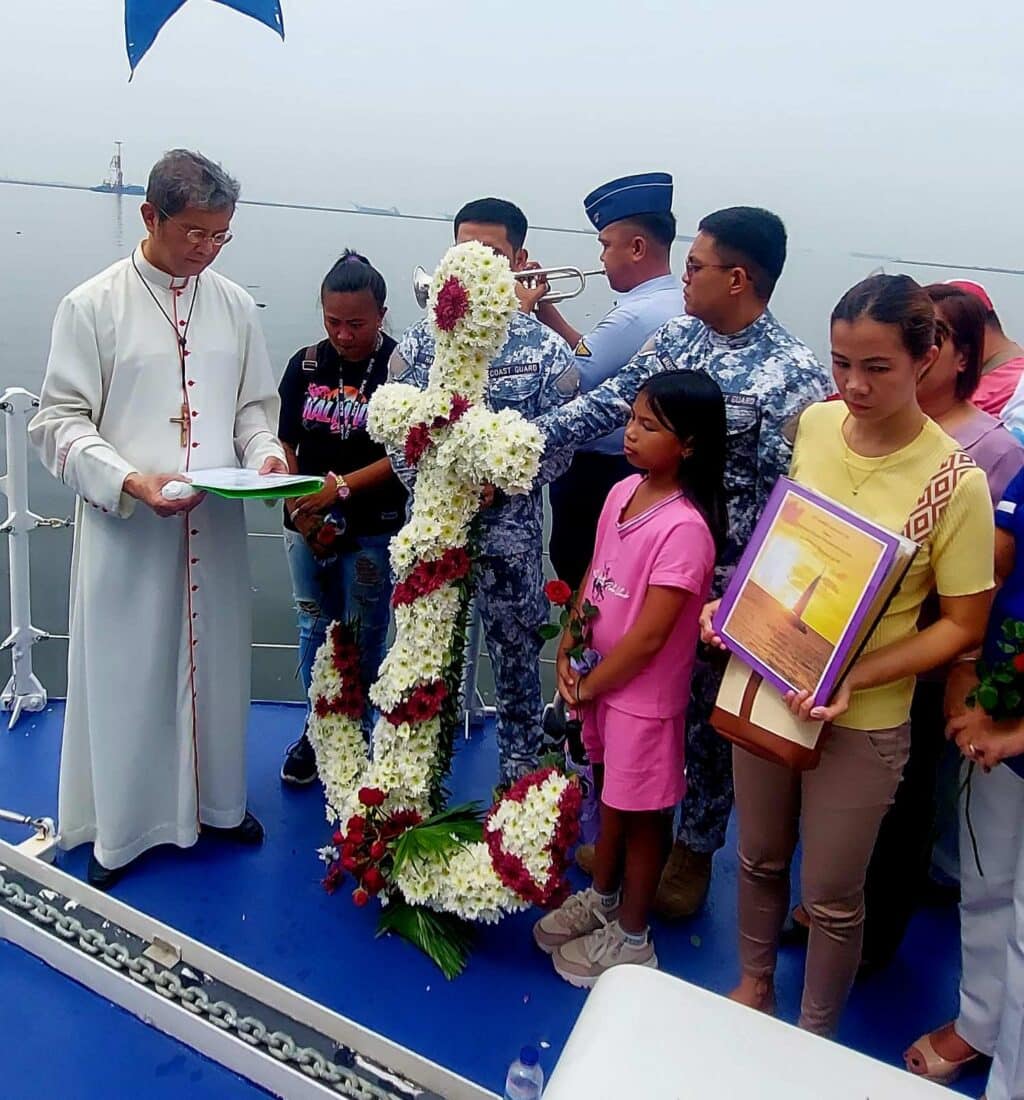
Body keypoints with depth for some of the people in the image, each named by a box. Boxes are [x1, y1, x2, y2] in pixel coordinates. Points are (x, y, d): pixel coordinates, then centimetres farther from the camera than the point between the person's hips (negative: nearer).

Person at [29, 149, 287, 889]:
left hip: (216, 527, 3)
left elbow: (255, 405, 13)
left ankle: (215, 801, 33)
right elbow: (60, 421, -6)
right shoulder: (93, 305, -5)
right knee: (125, 675, 7)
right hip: (125, 530, -3)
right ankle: (120, 827, 25)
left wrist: (266, 453, -8)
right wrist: (128, 480, -21)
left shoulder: (235, 305, 6)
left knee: (214, 665, 14)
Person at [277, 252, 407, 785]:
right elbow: (285, 442, 7)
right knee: (315, 631, 15)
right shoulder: (305, 364, 4)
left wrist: (341, 487, -21)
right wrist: (298, 504, -9)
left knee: (363, 639, 7)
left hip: (374, 530, -4)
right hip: (306, 527, 4)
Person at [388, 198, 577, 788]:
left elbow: (558, 449, -4)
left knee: (517, 670, 11)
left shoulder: (548, 351, -3)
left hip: (510, 536, -2)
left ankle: (519, 792, 29)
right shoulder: (420, 340, 2)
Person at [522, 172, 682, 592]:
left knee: (576, 572, 7)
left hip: (597, 473, -9)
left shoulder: (635, 316, -26)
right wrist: (549, 314, 3)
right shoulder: (675, 306, 6)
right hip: (639, 468, 9)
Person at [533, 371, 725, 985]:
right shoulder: (623, 492, -2)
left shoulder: (685, 528, -27)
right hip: (599, 679, 8)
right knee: (610, 793, 25)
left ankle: (631, 937, 32)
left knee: (643, 813, 12)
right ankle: (601, 898, 47)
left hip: (644, 692, -7)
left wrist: (589, 687, -13)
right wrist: (567, 652, -1)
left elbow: (648, 637, -24)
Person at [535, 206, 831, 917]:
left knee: (707, 714, 12)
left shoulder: (794, 374, -16)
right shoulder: (676, 337, 3)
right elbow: (607, 405, 6)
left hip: (722, 577, -5)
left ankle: (694, 850, 35)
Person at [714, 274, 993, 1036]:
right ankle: (755, 982, 51)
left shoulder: (955, 481, -19)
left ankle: (816, 1037, 42)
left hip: (862, 720, -4)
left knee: (831, 896, 15)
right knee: (759, 858, 23)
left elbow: (962, 626, -12)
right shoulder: (813, 424, -6)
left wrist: (854, 679, -23)